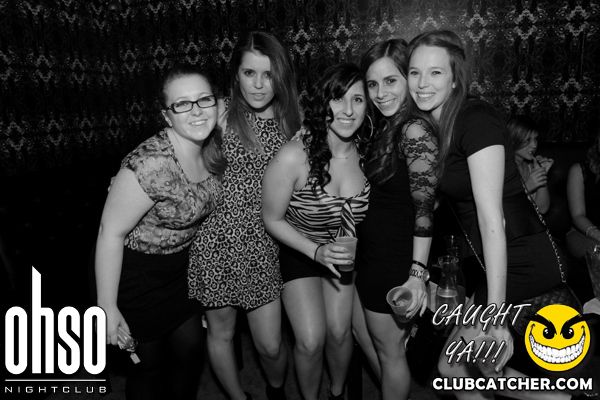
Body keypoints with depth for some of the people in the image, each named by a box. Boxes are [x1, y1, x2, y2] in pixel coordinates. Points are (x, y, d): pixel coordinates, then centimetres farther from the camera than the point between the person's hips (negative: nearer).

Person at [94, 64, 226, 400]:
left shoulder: (214, 148, -9)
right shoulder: (152, 164, -32)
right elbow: (111, 232, -24)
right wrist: (107, 308, -18)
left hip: (183, 263, 6)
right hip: (136, 270, -6)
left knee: (192, 349, 18)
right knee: (150, 361, 14)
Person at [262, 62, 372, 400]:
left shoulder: (366, 153, -18)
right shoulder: (294, 157, -29)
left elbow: (363, 212, 1)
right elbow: (272, 219, -15)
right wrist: (317, 251, -23)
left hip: (343, 254, 3)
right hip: (299, 251, -3)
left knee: (340, 333, 7)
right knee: (311, 341, -5)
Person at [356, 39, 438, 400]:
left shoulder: (415, 129, -18)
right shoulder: (388, 128, 9)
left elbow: (425, 207, -21)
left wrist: (417, 273, -22)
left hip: (396, 262, -9)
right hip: (376, 257, 9)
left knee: (390, 351, 10)